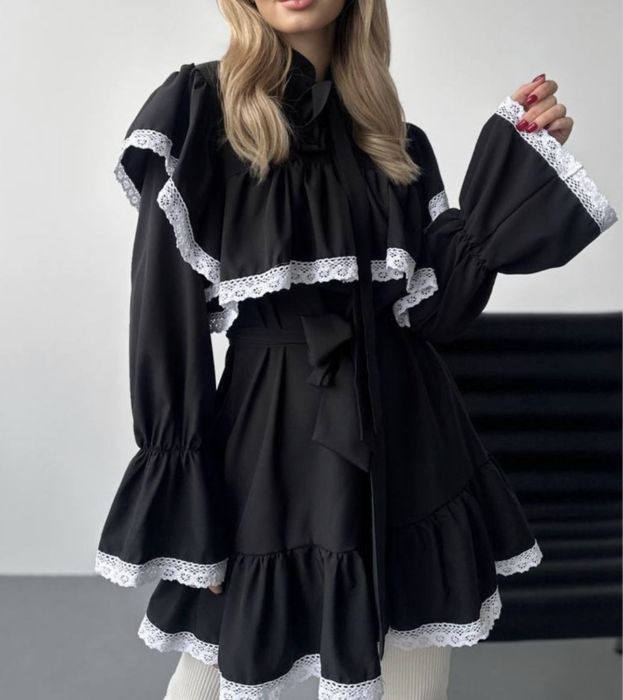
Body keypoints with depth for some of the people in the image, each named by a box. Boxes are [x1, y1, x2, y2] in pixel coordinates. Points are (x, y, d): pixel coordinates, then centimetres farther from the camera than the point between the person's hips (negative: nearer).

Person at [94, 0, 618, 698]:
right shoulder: (195, 108, -4)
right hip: (267, 437, -3)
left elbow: (439, 304, 0)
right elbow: (165, 314, -8)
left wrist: (520, 153, -4)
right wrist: (183, 500, -12)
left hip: (405, 436, 4)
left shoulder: (395, 140, 9)